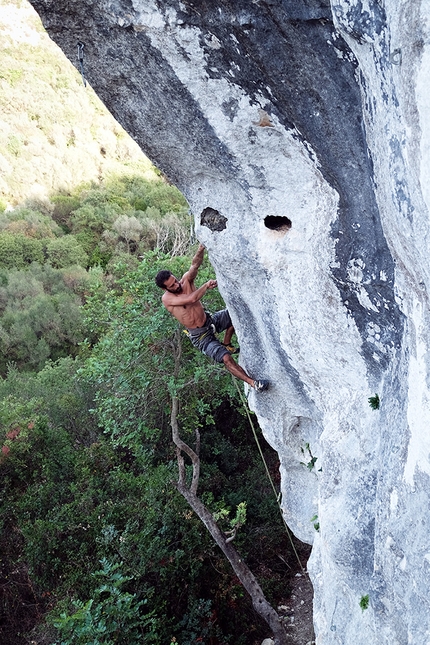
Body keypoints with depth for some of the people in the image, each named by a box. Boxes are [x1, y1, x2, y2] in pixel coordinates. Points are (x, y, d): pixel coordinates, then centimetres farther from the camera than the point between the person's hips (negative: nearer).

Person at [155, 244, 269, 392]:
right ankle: (253, 383, -17)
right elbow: (192, 298, -34)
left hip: (210, 320, 7)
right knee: (226, 358, -21)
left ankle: (226, 344, 17)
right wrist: (207, 285, -24)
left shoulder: (186, 280, -7)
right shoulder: (167, 298, -21)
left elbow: (195, 264, -26)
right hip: (200, 336, -7)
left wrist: (201, 249, -44)